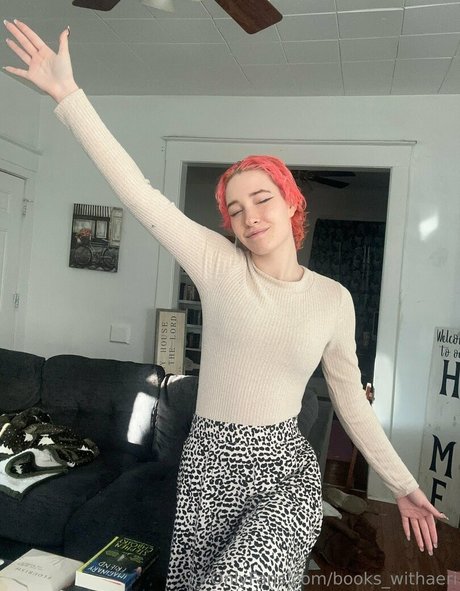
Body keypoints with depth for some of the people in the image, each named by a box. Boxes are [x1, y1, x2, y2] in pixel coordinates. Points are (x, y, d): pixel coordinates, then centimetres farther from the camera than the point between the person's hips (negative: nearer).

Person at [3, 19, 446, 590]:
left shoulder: (334, 299, -2)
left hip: (285, 469, 0)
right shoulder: (218, 265, -6)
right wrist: (66, 93, -18)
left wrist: (404, 486, 10)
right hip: (208, 462, 1)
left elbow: (351, 401, 7)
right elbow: (140, 194, -14)